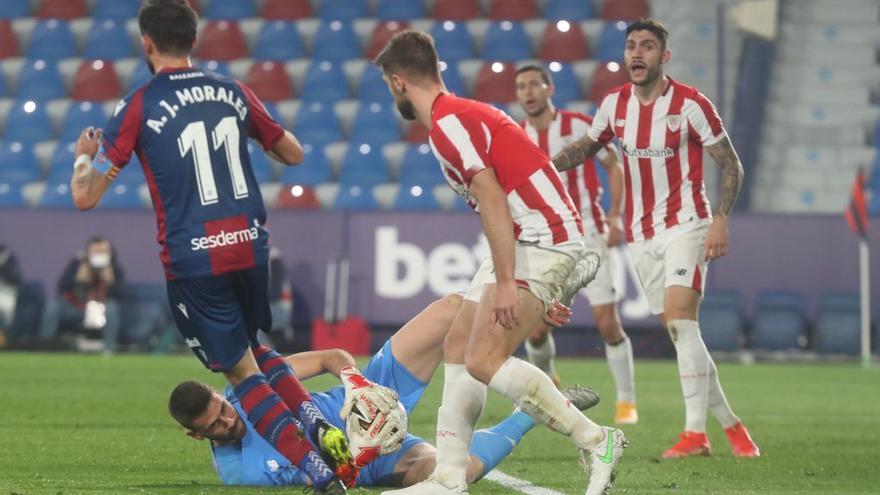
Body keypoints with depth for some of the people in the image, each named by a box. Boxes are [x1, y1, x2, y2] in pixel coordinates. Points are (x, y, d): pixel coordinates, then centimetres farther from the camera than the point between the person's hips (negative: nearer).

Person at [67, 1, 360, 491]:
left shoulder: (140, 106, -6)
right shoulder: (234, 92, 6)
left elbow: (86, 196, -6)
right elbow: (294, 154, 20)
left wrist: (84, 156, 16)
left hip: (192, 259, -4)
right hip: (251, 245, 4)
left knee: (243, 371, 5)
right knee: (254, 348, 28)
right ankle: (318, 423, 4)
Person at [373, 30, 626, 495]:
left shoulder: (447, 123, -12)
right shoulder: (459, 115, 19)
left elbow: (493, 199, -21)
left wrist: (504, 282, -24)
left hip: (540, 242, -11)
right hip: (527, 243, 11)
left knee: (483, 361, -16)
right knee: (457, 348, 11)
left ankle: (596, 442, -11)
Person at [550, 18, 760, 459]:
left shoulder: (689, 104, -10)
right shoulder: (615, 104, 4)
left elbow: (730, 164, -6)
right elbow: (587, 146, 22)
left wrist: (720, 220, -17)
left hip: (685, 224, -5)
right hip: (641, 235, 5)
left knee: (680, 320, -21)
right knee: (679, 333, 4)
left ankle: (695, 431, -21)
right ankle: (729, 423, 15)